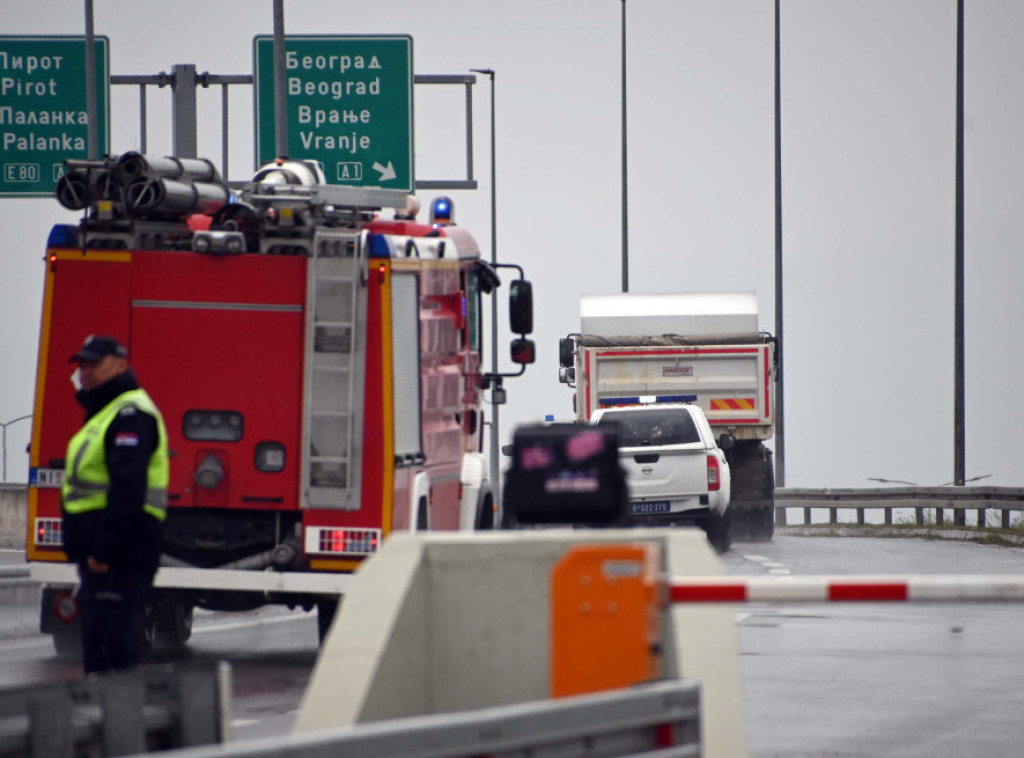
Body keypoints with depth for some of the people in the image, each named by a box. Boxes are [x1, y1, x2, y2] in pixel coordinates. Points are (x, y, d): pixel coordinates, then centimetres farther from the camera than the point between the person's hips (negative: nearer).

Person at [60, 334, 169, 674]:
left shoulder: (131, 414, -12)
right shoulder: (103, 413, 22)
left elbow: (127, 491, -22)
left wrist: (102, 551, -24)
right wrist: (85, 554, 21)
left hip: (120, 556, -11)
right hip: (100, 556, 11)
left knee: (114, 652, -13)